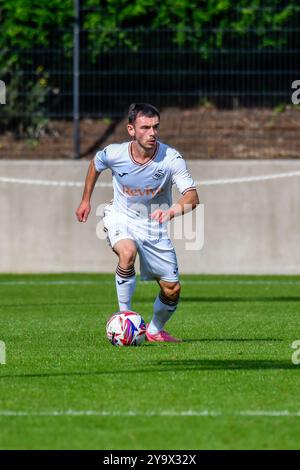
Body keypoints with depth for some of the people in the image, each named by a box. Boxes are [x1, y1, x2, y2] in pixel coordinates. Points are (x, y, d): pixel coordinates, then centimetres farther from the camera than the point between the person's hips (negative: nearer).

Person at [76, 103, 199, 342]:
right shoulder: (114, 154, -18)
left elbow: (192, 197, -30)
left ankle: (155, 330, 32)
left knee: (172, 289, 1)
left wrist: (172, 211, -50)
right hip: (121, 218, -1)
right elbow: (95, 164, 8)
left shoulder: (172, 159, -23)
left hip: (154, 225, 1)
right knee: (128, 253, -36)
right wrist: (86, 200, 14)